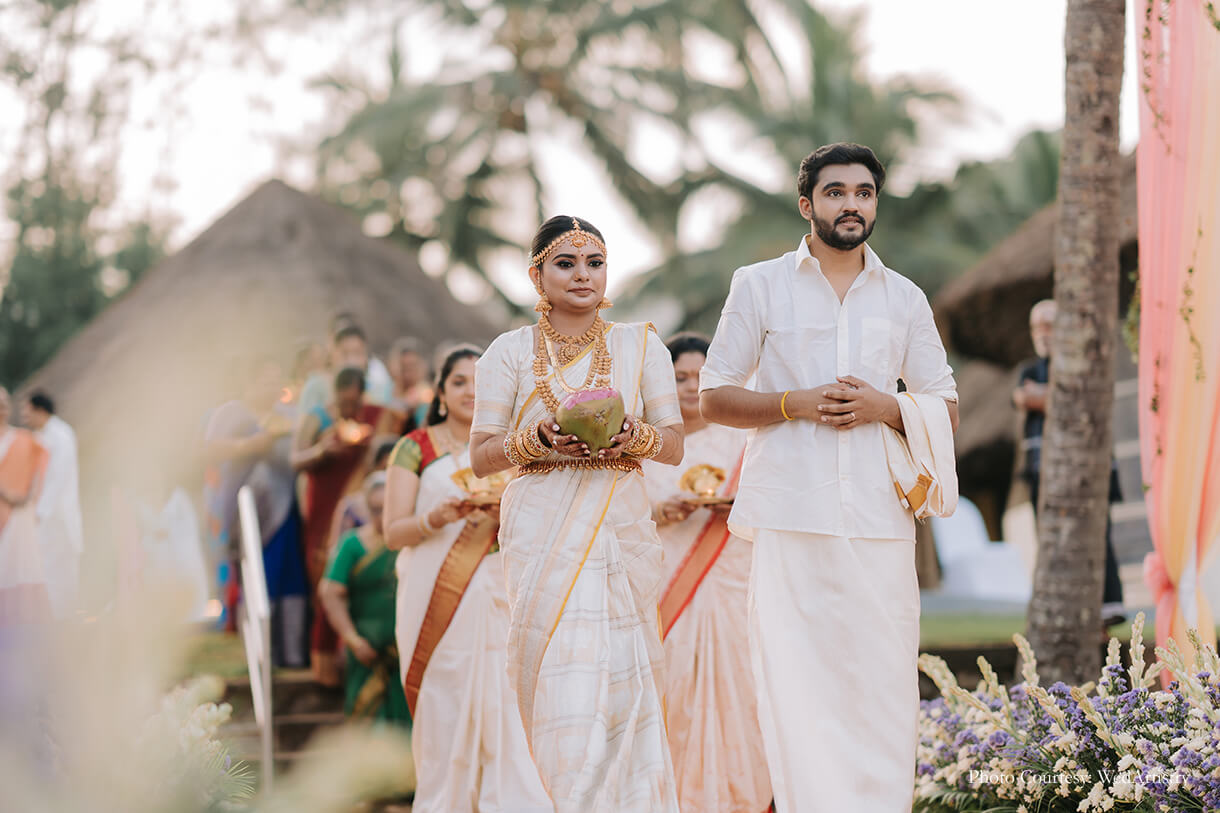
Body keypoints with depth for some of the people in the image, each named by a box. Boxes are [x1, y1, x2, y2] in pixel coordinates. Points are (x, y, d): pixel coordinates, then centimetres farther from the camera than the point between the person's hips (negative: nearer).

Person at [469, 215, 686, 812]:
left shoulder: (640, 345, 11)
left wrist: (633, 434, -12)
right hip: (542, 533, -1)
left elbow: (674, 447, 9)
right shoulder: (511, 352, 8)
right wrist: (537, 438, -13)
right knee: (559, 675, -10)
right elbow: (481, 456, 5)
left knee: (620, 676, -5)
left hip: (621, 528, 1)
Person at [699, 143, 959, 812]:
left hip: (879, 516, 2)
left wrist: (883, 407, -4)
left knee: (882, 681, -3)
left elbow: (945, 410, 16)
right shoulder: (759, 286, 9)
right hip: (789, 516, -2)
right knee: (795, 683, -8)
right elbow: (713, 397, 7)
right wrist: (796, 403, -8)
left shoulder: (904, 299, 16)